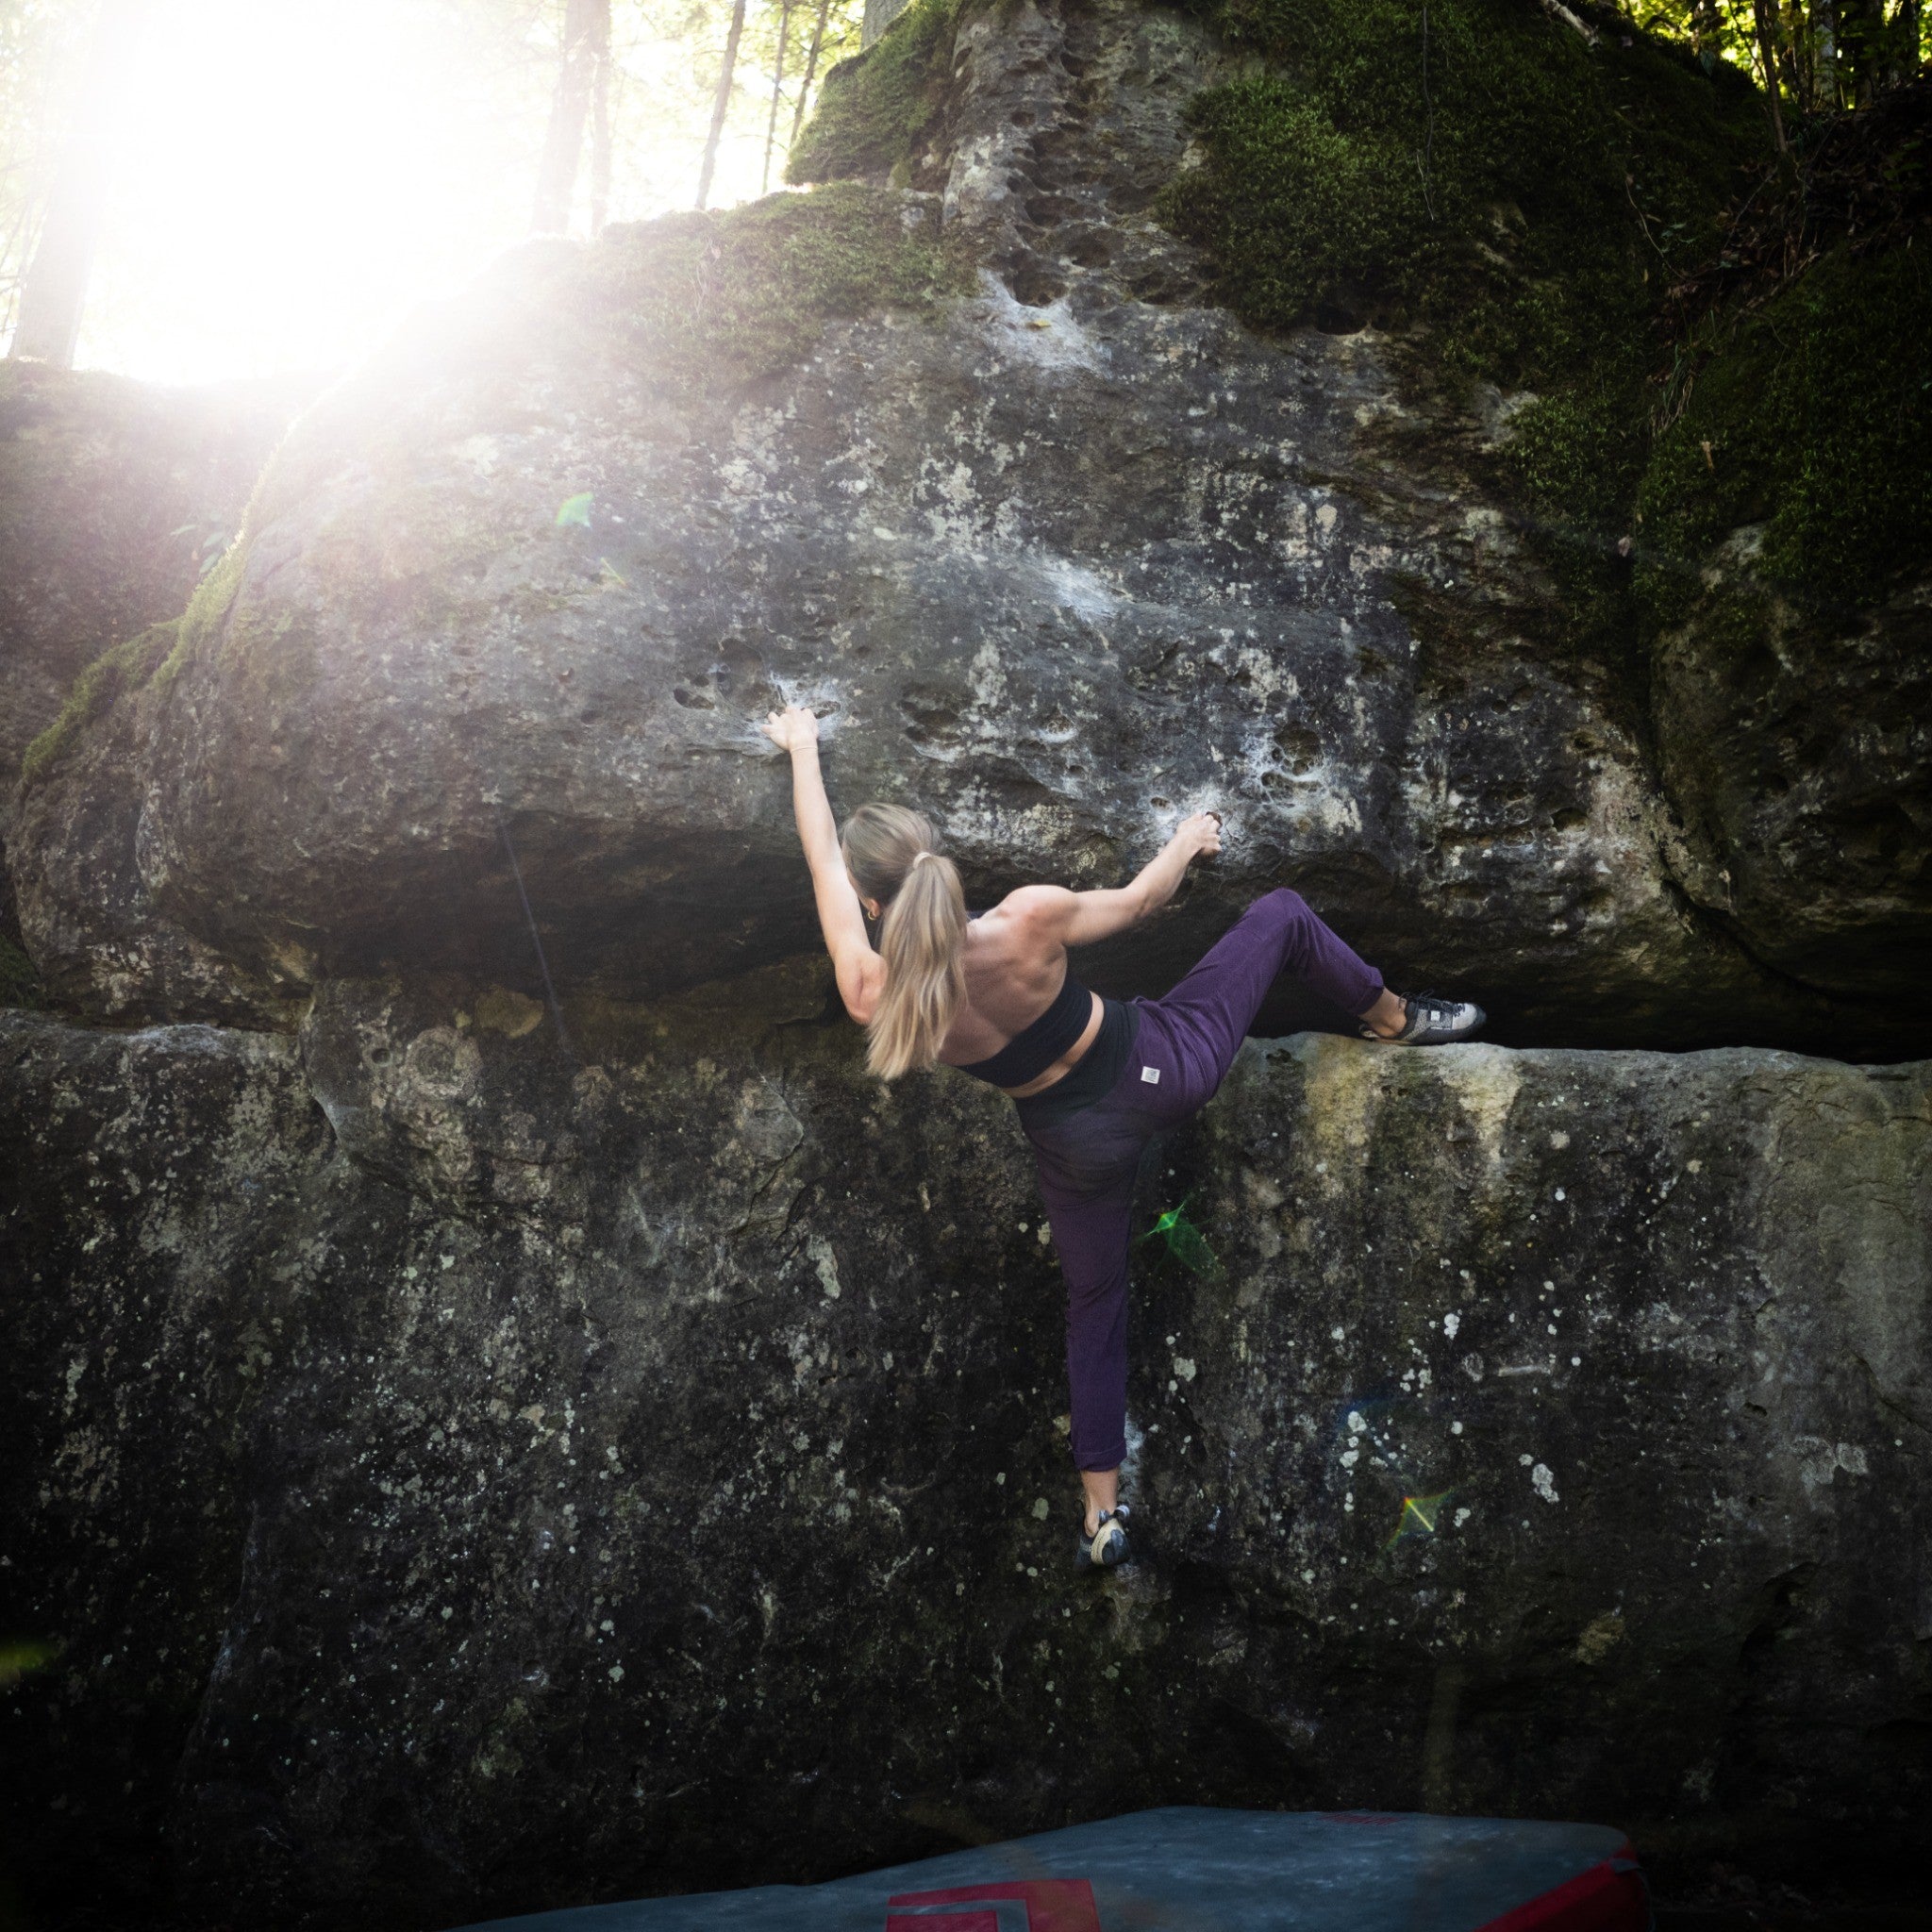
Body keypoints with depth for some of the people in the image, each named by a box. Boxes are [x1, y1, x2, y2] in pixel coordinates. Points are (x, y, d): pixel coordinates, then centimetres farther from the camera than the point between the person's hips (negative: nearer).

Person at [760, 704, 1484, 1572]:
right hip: (1163, 1066, -2)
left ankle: (1103, 1515, 30)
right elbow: (1138, 901, -8)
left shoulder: (872, 998, -23)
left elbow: (822, 859, -7)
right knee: (1282, 914, 17)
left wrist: (801, 749, 8)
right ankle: (1395, 1018, 37)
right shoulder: (1028, 922, -30)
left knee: (1094, 1311, 24)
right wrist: (1186, 842, 13)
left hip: (1076, 1142, 3)